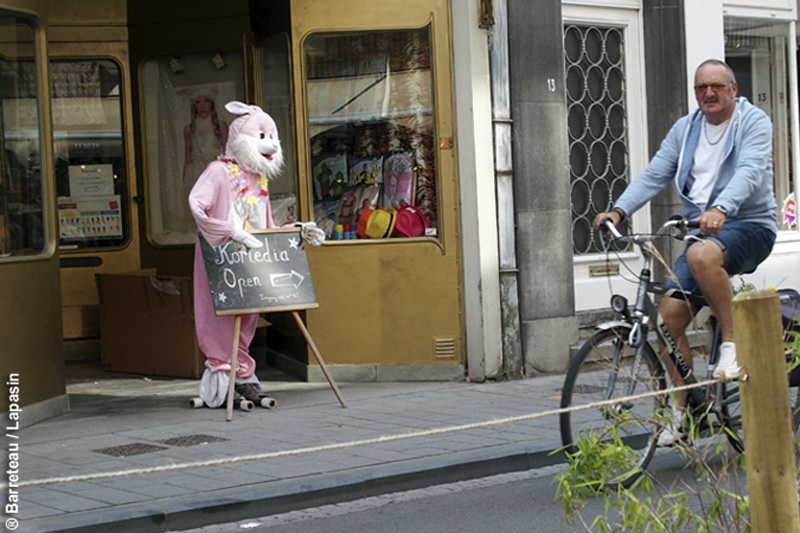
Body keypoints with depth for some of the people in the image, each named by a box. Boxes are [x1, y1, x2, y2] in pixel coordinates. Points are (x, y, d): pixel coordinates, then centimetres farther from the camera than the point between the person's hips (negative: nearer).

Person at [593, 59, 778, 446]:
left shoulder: (753, 121, -4)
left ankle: (732, 342, -21)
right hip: (703, 231, 6)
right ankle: (682, 409, 3)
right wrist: (619, 210, -13)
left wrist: (720, 209, -42)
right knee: (669, 313, -10)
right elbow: (654, 175, 5)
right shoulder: (684, 130, 13)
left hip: (749, 227, -6)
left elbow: (750, 171, -22)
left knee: (701, 255, -38)